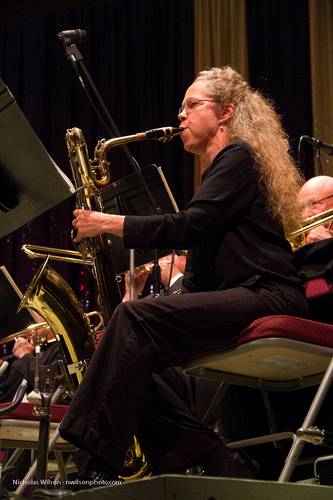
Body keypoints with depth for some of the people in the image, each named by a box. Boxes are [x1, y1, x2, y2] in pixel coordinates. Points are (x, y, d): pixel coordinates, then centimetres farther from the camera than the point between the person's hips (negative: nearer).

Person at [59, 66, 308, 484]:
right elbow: (200, 271, 22)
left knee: (136, 318, -25)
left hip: (267, 300, -9)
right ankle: (215, 462, -10)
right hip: (232, 302, 9)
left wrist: (109, 223, -12)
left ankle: (100, 465, -27)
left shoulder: (240, 157, -1)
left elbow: (188, 226, -17)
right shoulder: (220, 168, 27)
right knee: (133, 357, -8)